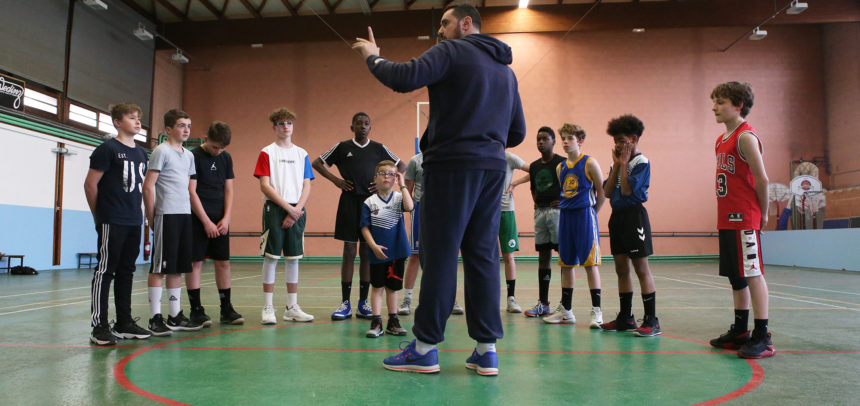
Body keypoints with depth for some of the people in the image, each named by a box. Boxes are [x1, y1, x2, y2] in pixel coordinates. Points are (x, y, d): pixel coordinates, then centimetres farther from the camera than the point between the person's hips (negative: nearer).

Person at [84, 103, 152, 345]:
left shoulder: (141, 153, 15)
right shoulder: (108, 149, -5)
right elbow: (90, 184, -6)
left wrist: (139, 214, 15)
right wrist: (100, 217, 0)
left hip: (134, 222, 7)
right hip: (112, 223, -7)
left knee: (126, 272, 11)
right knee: (105, 271, -4)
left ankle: (124, 322, 19)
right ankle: (99, 326, 2)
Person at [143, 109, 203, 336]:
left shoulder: (188, 155, 18)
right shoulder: (161, 151, -4)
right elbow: (148, 186, -8)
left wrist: (190, 211, 15)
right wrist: (151, 216, -9)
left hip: (185, 215, 7)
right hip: (166, 215, -7)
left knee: (177, 267, 11)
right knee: (159, 267, -3)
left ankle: (175, 316, 18)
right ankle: (155, 318, 2)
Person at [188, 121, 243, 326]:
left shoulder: (226, 158, 9)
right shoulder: (193, 156, -6)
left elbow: (228, 190, 11)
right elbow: (191, 192, -10)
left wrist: (226, 218, -2)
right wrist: (206, 222, -12)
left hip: (220, 219, 5)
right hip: (198, 219, -5)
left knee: (223, 262, 5)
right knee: (195, 262, -2)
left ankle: (226, 309, 11)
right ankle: (196, 310, 6)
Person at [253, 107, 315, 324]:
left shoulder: (302, 154, 12)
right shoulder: (267, 153, 1)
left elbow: (307, 186, 8)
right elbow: (265, 186, -7)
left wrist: (297, 210, -6)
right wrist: (288, 208, -12)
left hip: (296, 211, 4)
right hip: (274, 209, -3)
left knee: (293, 258, 6)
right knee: (271, 257, -3)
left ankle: (292, 308, 14)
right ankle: (268, 308, 5)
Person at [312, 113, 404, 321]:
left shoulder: (379, 148, 9)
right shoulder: (342, 147, 7)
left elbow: (401, 165, 17)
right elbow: (317, 163, 12)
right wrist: (335, 180, 0)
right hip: (349, 202, -1)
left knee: (367, 252, 4)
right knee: (349, 251, -1)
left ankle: (363, 303, 11)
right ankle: (345, 303, 5)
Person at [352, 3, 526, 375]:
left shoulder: (452, 52, -1)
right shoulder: (505, 69, 22)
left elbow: (404, 78, -15)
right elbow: (517, 132, 21)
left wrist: (372, 57, 2)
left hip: (452, 165, -7)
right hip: (493, 167, 7)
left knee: (439, 255, -4)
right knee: (483, 255, 6)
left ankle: (425, 347, 2)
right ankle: (486, 349, 7)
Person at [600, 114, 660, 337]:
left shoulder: (641, 162, -9)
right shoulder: (617, 163, 14)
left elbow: (627, 190, -19)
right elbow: (607, 192, 4)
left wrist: (623, 164, -10)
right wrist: (616, 166, 0)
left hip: (634, 216, -8)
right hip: (617, 216, 8)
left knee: (641, 268, -5)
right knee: (621, 269, 11)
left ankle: (651, 320, 1)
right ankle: (625, 317, 20)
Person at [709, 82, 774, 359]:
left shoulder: (746, 137, -11)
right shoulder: (722, 140, 16)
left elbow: (761, 179, -13)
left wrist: (762, 214, -6)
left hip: (744, 219, -9)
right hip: (727, 219, 9)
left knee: (752, 273, -7)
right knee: (736, 276, 14)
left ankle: (762, 337, -1)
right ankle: (740, 331, 24)